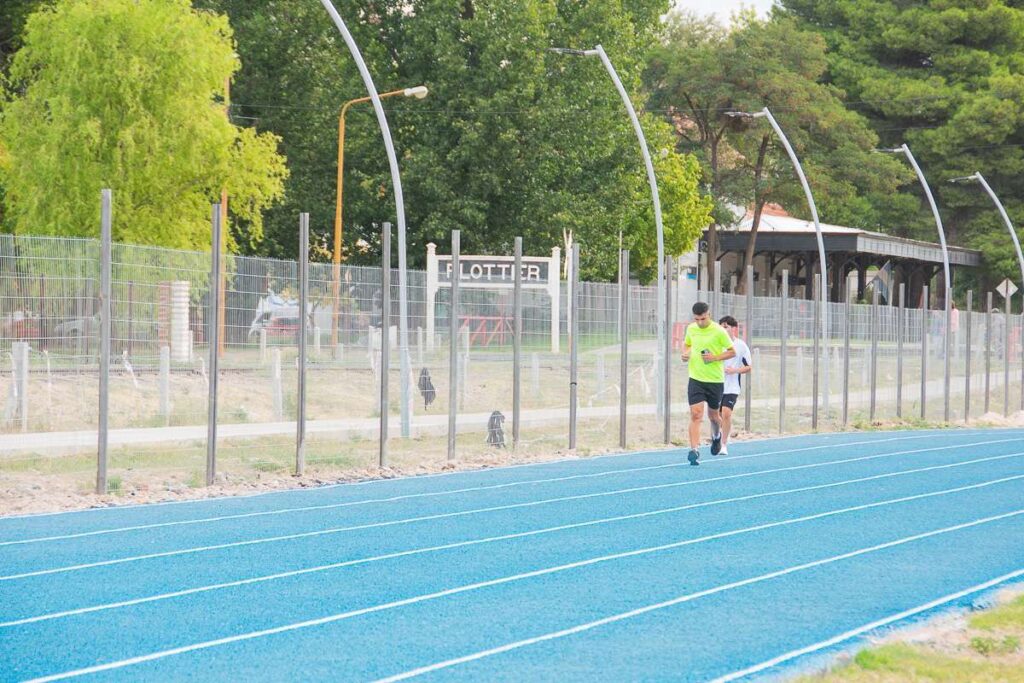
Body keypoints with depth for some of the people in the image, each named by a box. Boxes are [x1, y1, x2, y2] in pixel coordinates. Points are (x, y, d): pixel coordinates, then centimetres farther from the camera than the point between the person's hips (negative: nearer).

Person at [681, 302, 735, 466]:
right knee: (695, 414, -13)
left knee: (713, 415, 14)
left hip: (715, 380, -2)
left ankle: (717, 435, 48)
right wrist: (685, 353, -1)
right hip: (696, 378, 2)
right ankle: (694, 450, -17)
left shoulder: (718, 331, -10)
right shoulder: (691, 329, 2)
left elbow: (732, 352, -4)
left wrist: (715, 357, -18)